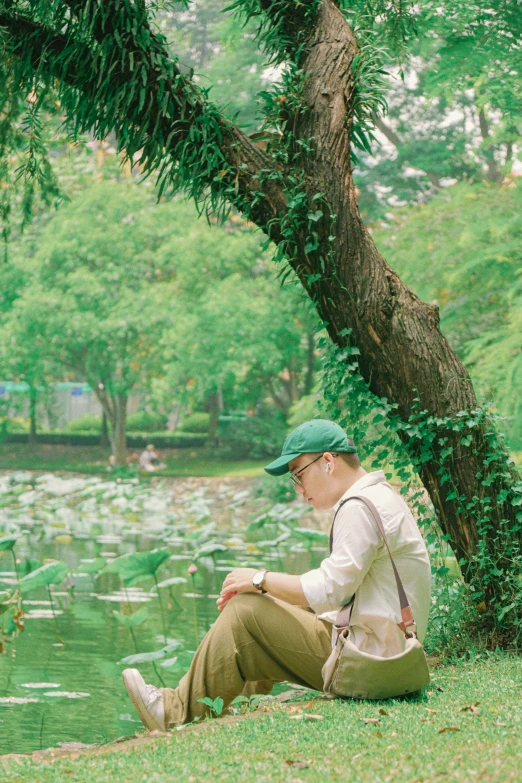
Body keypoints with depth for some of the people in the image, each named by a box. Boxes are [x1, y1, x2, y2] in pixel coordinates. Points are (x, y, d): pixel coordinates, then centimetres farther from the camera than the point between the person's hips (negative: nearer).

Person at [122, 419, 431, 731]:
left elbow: (329, 590, -21)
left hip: (367, 656, -10)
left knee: (245, 611, -8)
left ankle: (179, 712, 2)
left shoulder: (360, 508, -16)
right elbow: (339, 587, 18)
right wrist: (267, 589, 8)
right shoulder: (382, 496, 16)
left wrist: (261, 580, -8)